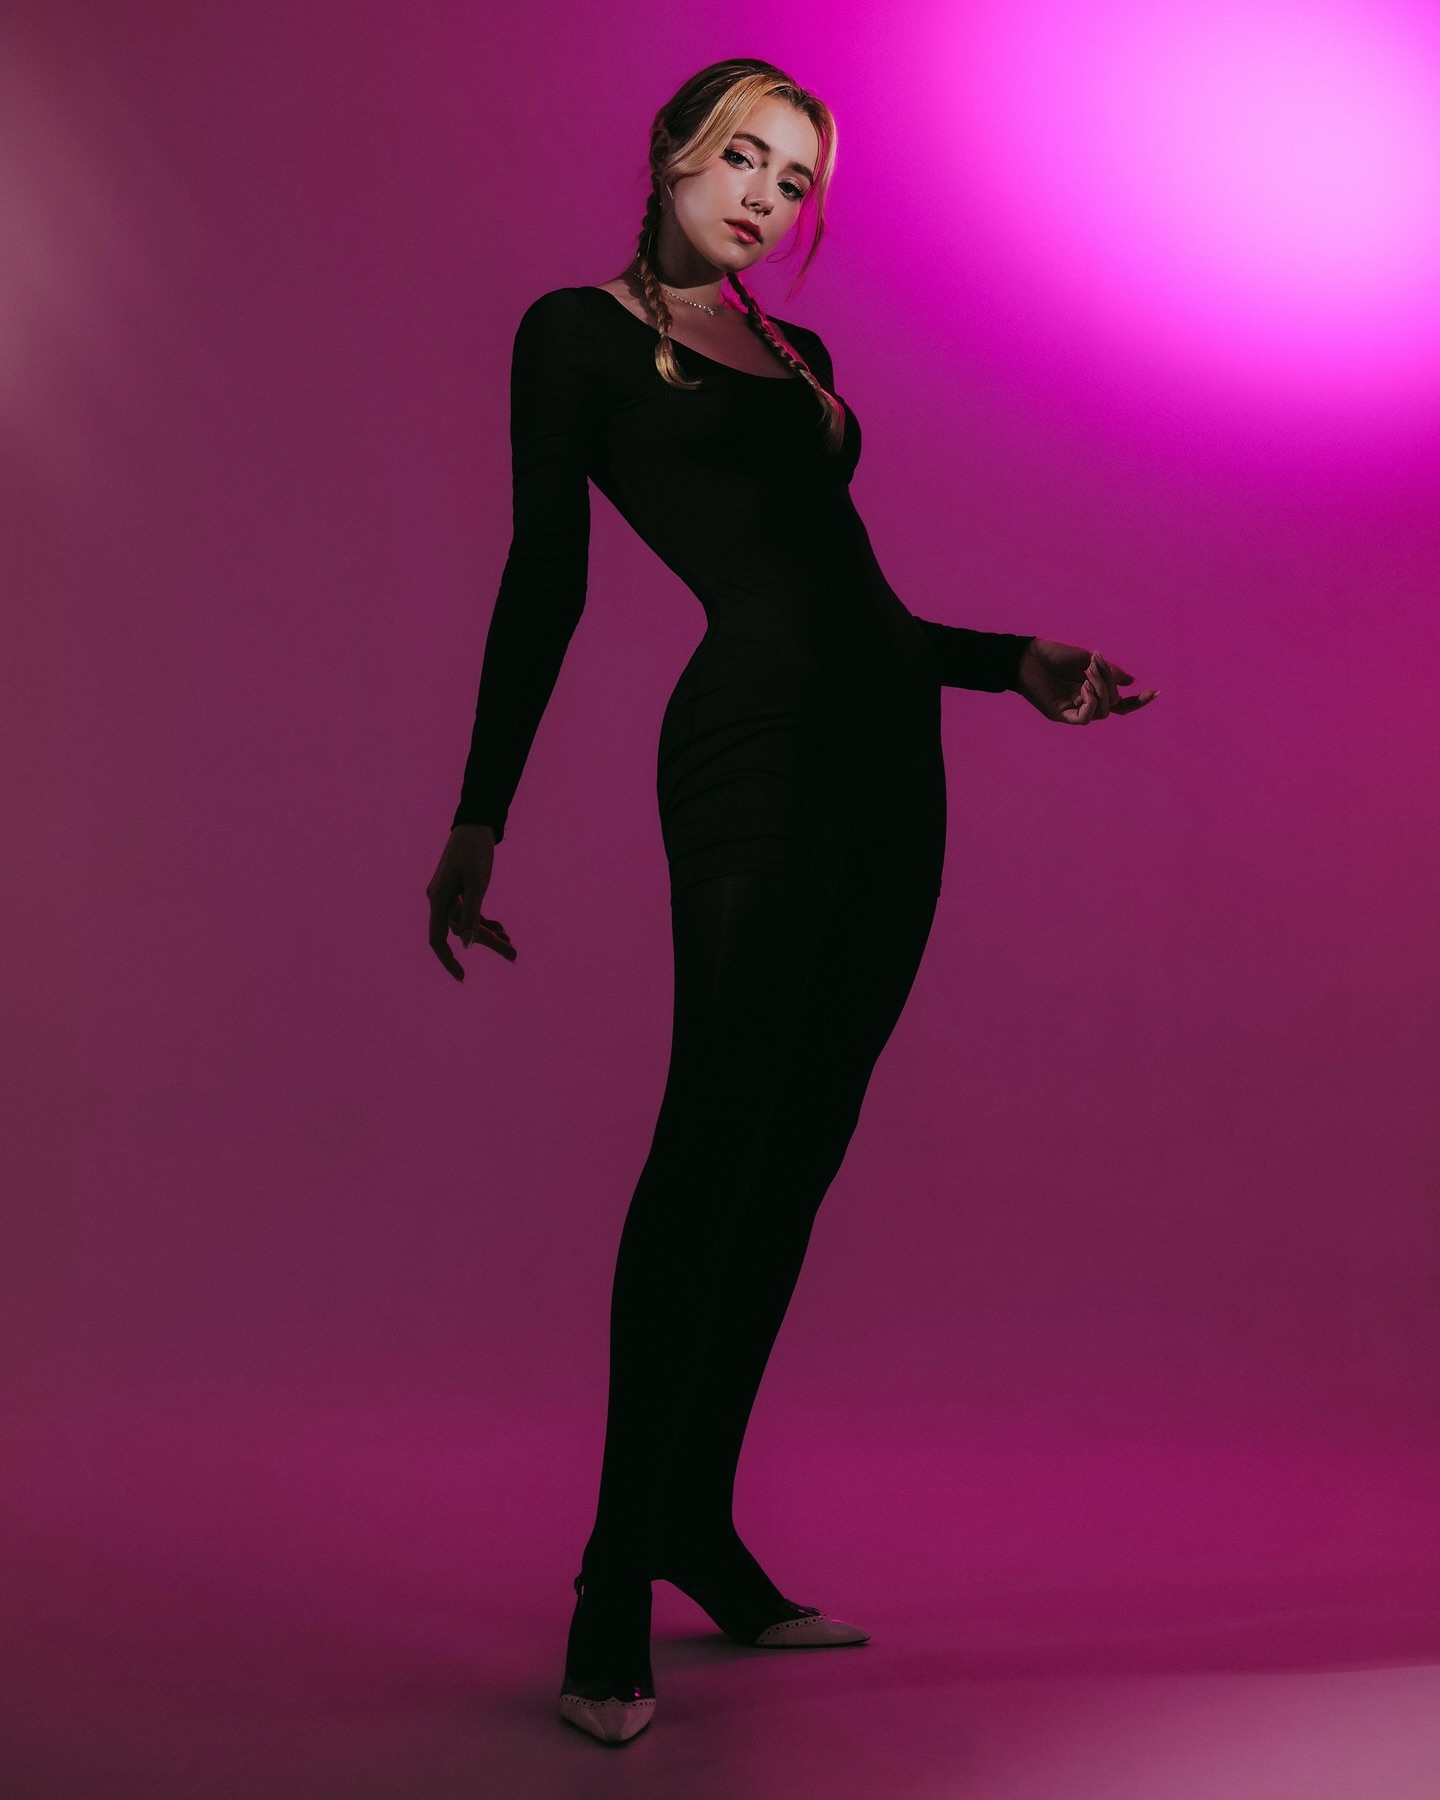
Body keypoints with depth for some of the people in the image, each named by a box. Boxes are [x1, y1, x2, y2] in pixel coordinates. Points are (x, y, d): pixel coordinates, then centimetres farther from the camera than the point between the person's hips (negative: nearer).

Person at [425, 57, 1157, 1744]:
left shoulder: (800, 356, 24)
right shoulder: (582, 329, 6)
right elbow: (546, 579, -1)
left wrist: (1014, 663, 15)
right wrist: (480, 817, -6)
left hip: (888, 751, 7)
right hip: (750, 749, -7)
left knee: (799, 1153, 5)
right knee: (711, 1145, -11)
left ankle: (701, 1517, 16)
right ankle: (616, 1582, -2)